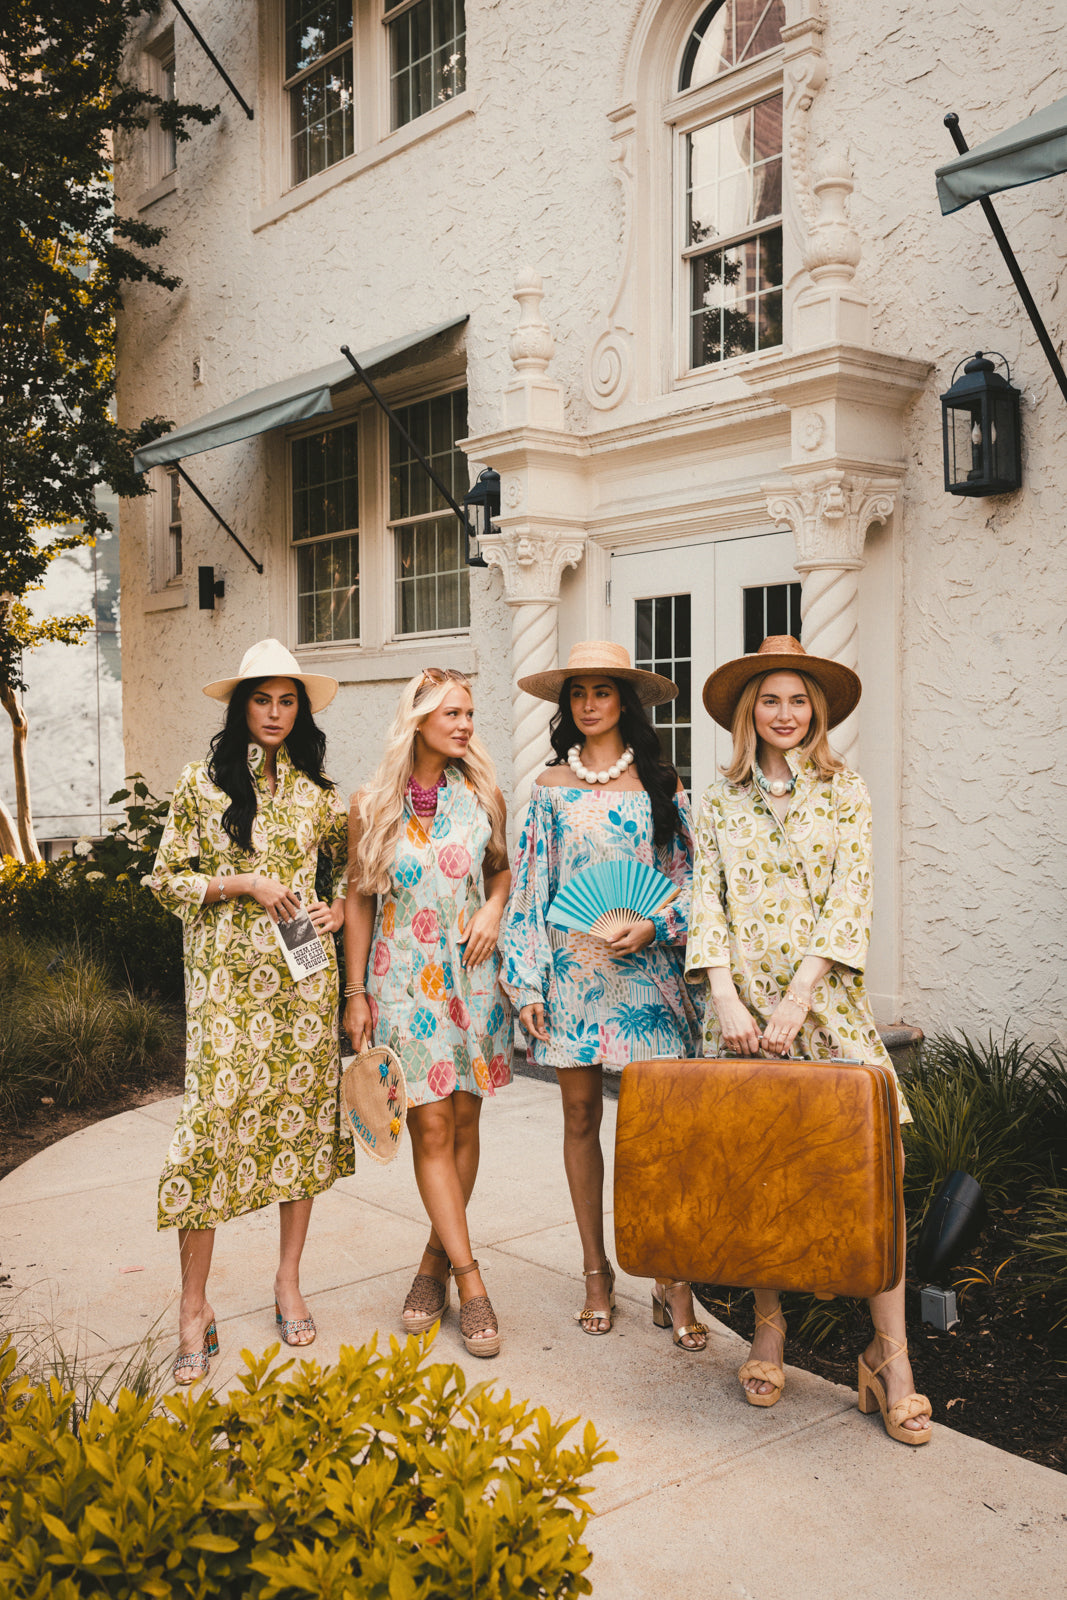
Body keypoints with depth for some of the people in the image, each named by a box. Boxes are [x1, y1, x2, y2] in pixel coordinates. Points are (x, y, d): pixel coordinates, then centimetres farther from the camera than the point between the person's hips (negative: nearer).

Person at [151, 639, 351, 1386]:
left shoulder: (317, 789, 8)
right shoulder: (202, 782, 1)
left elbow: (352, 859, 21)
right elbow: (168, 878, 1)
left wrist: (341, 908, 2)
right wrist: (243, 883, -11)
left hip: (304, 972, 3)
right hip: (226, 977, -3)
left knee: (302, 1116, 6)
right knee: (213, 1120, -7)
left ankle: (290, 1282, 21)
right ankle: (195, 1309, 4)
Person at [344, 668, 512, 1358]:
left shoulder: (481, 795, 3)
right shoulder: (372, 806, -2)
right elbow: (360, 902, 3)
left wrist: (494, 910, -4)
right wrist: (356, 993, 2)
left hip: (473, 972, 2)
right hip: (404, 977, -2)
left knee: (463, 1122, 7)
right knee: (431, 1127, -5)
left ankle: (436, 1262, 23)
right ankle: (471, 1284, 1)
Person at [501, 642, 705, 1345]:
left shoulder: (660, 783, 4)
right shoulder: (551, 787, 8)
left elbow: (691, 877, 4)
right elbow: (529, 887, 6)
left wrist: (654, 925, -14)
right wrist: (527, 980, 0)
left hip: (646, 969, -2)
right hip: (571, 965, 2)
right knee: (581, 1116, 8)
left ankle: (674, 1281, 5)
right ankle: (597, 1271, 22)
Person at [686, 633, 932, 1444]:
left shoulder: (845, 794, 6)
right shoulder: (720, 802, 10)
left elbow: (850, 901, -3)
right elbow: (706, 901, 4)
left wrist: (798, 998, -12)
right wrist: (725, 996, -10)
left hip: (826, 997, -1)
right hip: (741, 1002, 1)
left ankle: (891, 1358, -1)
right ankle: (768, 1325, 21)